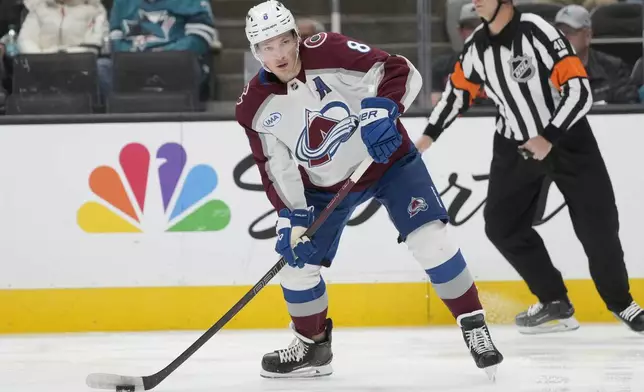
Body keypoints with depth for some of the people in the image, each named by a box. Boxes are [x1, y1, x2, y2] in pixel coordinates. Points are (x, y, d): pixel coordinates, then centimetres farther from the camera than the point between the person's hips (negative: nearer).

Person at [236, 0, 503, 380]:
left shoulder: (329, 53, -24)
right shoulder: (256, 109, -13)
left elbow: (402, 72, -24)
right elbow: (276, 169, -6)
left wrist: (383, 110, -40)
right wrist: (292, 217, -14)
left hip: (387, 158, -3)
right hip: (325, 184, 3)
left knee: (430, 238, -17)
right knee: (297, 259, 0)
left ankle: (474, 325, -4)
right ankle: (313, 345, 24)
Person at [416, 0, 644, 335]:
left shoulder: (538, 33, -23)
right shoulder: (476, 47, -3)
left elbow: (579, 90, -26)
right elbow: (458, 90, 15)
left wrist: (549, 138, -31)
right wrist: (430, 134, 16)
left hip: (566, 136, -6)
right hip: (515, 144, 6)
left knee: (598, 226, -5)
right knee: (502, 225, -2)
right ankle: (555, 303, 10)